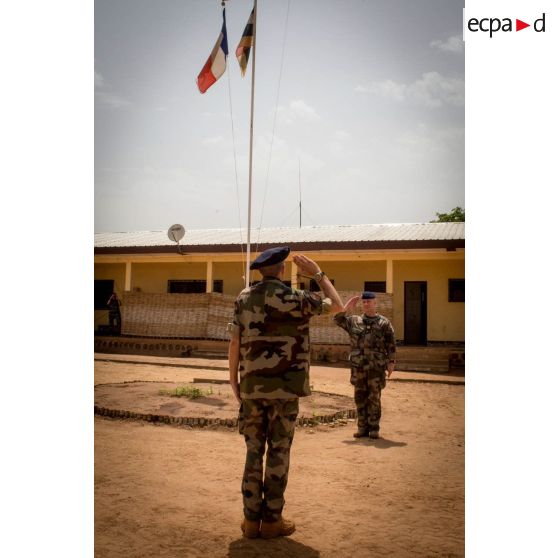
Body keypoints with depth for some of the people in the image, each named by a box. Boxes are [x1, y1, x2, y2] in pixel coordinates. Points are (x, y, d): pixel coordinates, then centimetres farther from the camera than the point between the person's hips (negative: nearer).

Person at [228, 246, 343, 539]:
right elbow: (337, 305, 9)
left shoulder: (244, 299, 3)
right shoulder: (296, 298, -6)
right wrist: (317, 273, 14)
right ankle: (272, 520, 12)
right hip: (285, 389, -3)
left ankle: (251, 519, 15)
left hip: (252, 387, 3)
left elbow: (235, 343, 1)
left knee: (254, 451, 10)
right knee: (278, 452, 5)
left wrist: (233, 380, 10)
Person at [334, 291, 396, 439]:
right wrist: (347, 308, -4)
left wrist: (391, 362, -5)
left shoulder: (384, 322, 2)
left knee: (374, 398, 2)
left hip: (376, 366, -3)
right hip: (358, 366, 3)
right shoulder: (354, 321, 10)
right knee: (360, 397, 7)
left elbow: (391, 344, 1)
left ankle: (374, 428, 11)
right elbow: (337, 319, 5)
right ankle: (362, 427, 16)